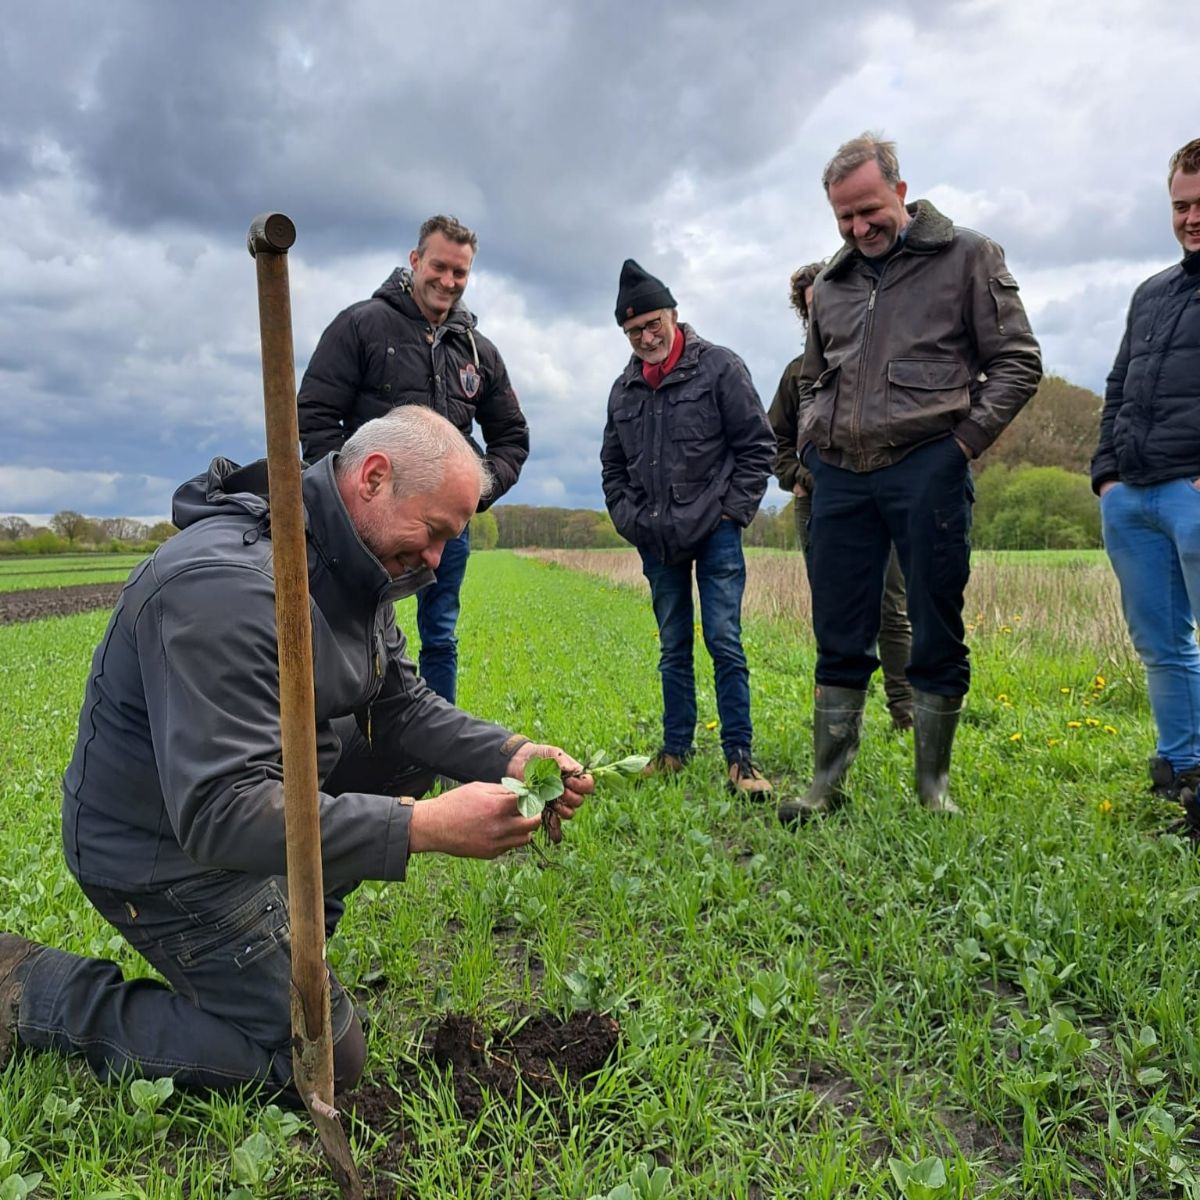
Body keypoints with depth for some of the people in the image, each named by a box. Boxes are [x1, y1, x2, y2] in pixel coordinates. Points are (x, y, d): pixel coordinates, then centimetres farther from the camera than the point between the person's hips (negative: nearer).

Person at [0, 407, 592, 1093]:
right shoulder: (228, 583, -32)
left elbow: (403, 704, 2)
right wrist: (424, 827, -41)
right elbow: (219, 812, -36)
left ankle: (284, 933, 13)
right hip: (167, 851, -9)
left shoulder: (354, 566, -1)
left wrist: (510, 756, -15)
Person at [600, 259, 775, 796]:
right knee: (672, 649, 11)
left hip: (715, 534, -4)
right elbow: (613, 467, 19)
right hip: (657, 542, 5)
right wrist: (630, 521, 6)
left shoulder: (719, 367, -3)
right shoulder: (624, 389, 11)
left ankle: (739, 756, 0)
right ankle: (676, 749, 21)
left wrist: (732, 513, -8)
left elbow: (756, 446, -3)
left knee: (725, 642, -7)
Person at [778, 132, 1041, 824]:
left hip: (927, 469, -4)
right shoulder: (830, 285, 18)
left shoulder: (966, 256, 5)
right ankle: (828, 785, 15)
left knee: (936, 638, 2)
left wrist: (965, 439, -6)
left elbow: (1018, 361, 3)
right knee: (840, 639, 6)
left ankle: (934, 786, 16)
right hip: (841, 476, 4)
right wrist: (812, 443, 12)